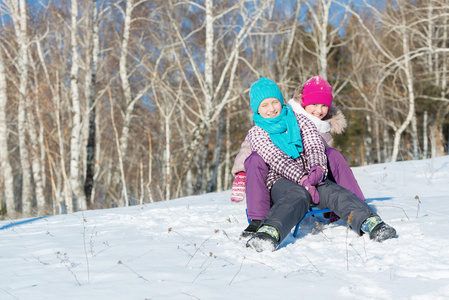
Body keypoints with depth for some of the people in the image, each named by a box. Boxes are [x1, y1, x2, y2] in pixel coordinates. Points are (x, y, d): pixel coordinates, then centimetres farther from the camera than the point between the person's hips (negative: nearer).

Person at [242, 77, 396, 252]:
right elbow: (276, 159, -9)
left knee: (333, 192, -29)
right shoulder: (256, 134, 8)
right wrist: (302, 178, -25)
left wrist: (317, 168, -22)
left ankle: (372, 223, -54)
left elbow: (314, 146, 2)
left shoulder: (299, 120, 18)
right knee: (297, 196, -38)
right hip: (280, 181, -3)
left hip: (311, 176, 3)